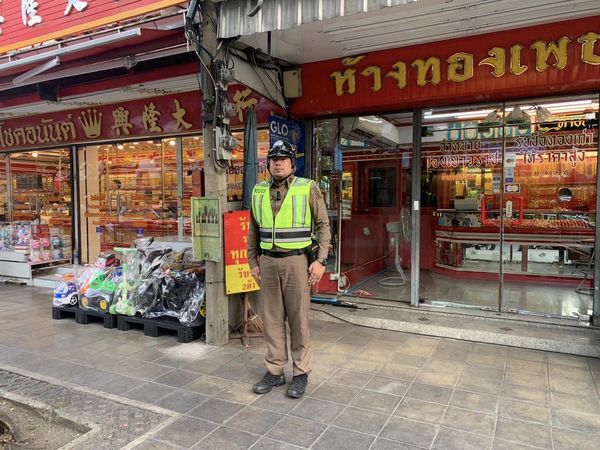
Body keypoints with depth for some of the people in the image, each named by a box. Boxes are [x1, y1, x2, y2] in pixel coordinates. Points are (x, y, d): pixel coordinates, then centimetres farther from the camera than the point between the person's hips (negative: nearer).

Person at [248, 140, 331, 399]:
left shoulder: (308, 189, -3)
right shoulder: (259, 192, 8)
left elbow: (323, 225, -3)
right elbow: (254, 231, 15)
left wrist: (321, 260, -9)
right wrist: (253, 262, 11)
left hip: (296, 261, -4)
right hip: (267, 262, 4)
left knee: (298, 319, 4)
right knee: (272, 318, 10)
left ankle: (301, 373, 19)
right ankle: (275, 371, 24)